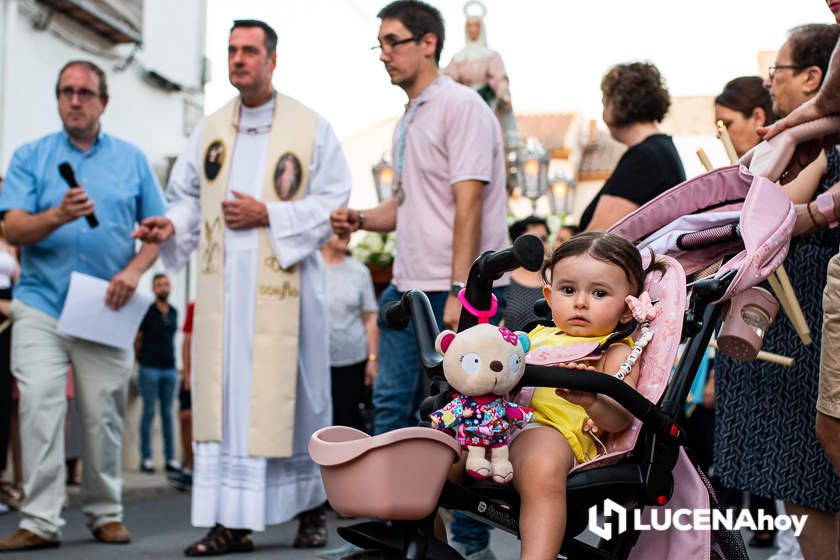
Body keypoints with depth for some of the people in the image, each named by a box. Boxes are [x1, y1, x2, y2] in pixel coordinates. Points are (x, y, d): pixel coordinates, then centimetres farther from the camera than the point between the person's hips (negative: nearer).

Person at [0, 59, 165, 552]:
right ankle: (40, 521, -9)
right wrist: (58, 216, -23)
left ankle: (105, 513, 16)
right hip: (42, 305, -1)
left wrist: (134, 270, -9)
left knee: (104, 414, 4)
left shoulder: (132, 159, 10)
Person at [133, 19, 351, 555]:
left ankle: (311, 504, 21)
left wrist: (269, 215, -12)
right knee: (224, 398, 0)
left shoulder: (310, 127, 1)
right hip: (224, 286, 4)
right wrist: (171, 223, -6)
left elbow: (333, 202, -3)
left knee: (291, 395, 2)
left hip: (284, 284, -3)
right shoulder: (210, 129, 14)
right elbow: (189, 195, 15)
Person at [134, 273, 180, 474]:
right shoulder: (146, 312, -3)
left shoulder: (174, 312, 11)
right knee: (149, 412, -2)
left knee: (167, 414, 6)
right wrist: (141, 359, 10)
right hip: (150, 369, -4)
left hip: (170, 369, 4)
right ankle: (146, 458, 2)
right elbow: (137, 340, 4)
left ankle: (170, 458, 8)